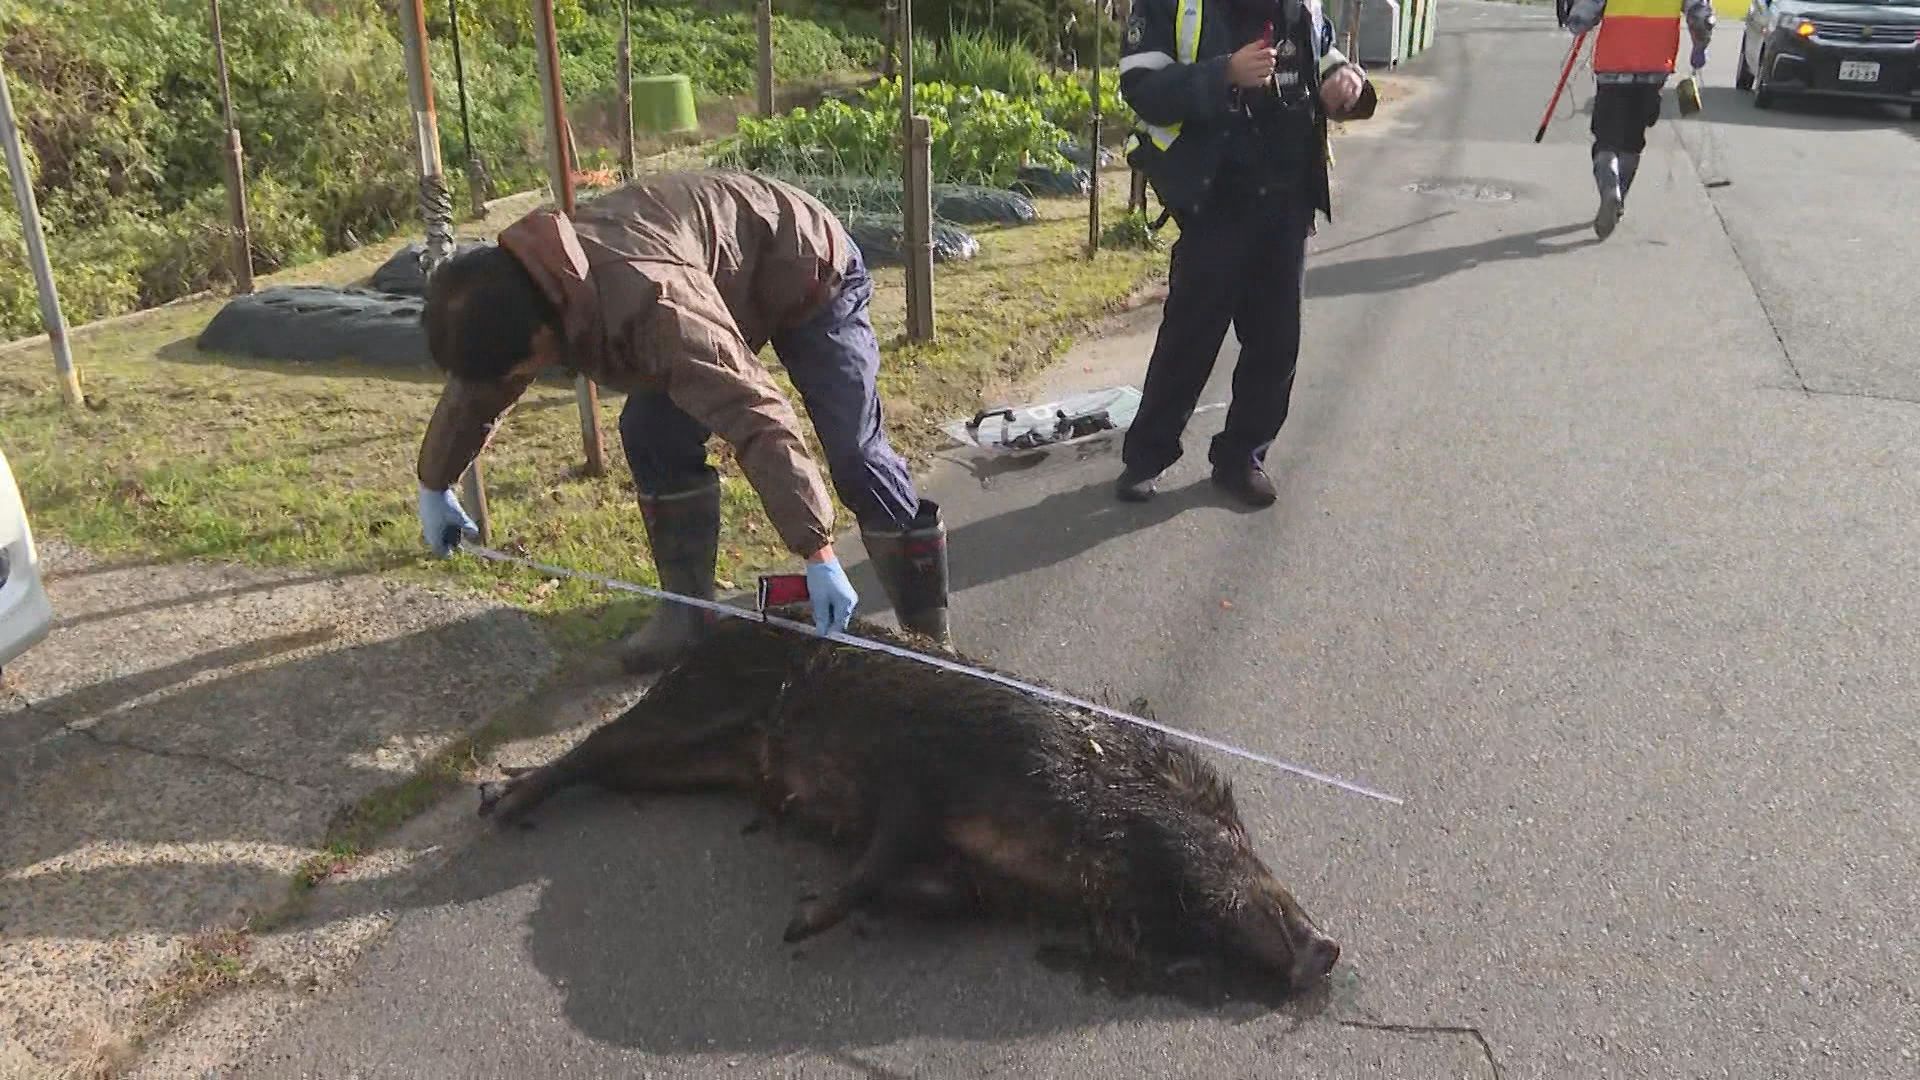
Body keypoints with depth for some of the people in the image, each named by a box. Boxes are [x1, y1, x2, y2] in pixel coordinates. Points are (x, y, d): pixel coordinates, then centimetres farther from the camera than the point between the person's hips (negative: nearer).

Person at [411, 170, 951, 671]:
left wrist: (819, 555, -46)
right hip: (725, 277, 8)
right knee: (651, 432, -6)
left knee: (854, 448, -13)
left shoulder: (653, 305, -45)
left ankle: (928, 635, -4)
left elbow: (758, 419, -47)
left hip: (805, 269, -7)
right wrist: (433, 485, 18)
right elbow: (472, 391, 4)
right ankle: (687, 611, 6)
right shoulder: (515, 291, -16)